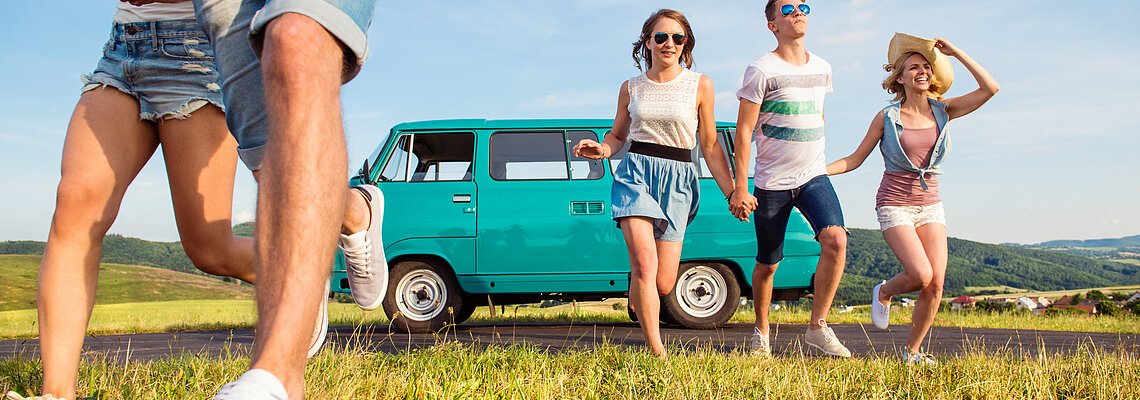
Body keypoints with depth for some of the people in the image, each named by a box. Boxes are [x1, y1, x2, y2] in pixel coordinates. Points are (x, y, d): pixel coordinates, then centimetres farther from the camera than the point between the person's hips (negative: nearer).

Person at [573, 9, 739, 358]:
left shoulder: (700, 86, 7)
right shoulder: (631, 88, 10)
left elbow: (710, 146, 9)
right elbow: (617, 135, 20)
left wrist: (732, 192, 3)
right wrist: (601, 149, -3)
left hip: (677, 179, 0)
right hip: (635, 172, 0)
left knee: (663, 285, -3)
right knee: (644, 263, -20)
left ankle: (638, 294, 36)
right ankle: (657, 353, -10)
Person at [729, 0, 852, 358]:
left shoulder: (822, 68, 10)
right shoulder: (761, 70, -7)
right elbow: (743, 131, -9)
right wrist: (740, 188, -13)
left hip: (814, 176, 4)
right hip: (772, 183, -4)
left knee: (836, 239, -20)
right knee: (767, 264, 6)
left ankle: (818, 327, -7)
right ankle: (761, 333, 28)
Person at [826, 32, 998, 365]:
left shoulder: (942, 111, 5)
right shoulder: (887, 117, -2)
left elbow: (990, 88, -4)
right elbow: (854, 160, 0)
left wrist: (955, 53, -4)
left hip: (930, 205, 4)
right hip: (894, 204, -3)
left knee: (936, 285, -6)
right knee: (921, 275, -20)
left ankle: (912, 351, 11)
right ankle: (884, 292, 14)